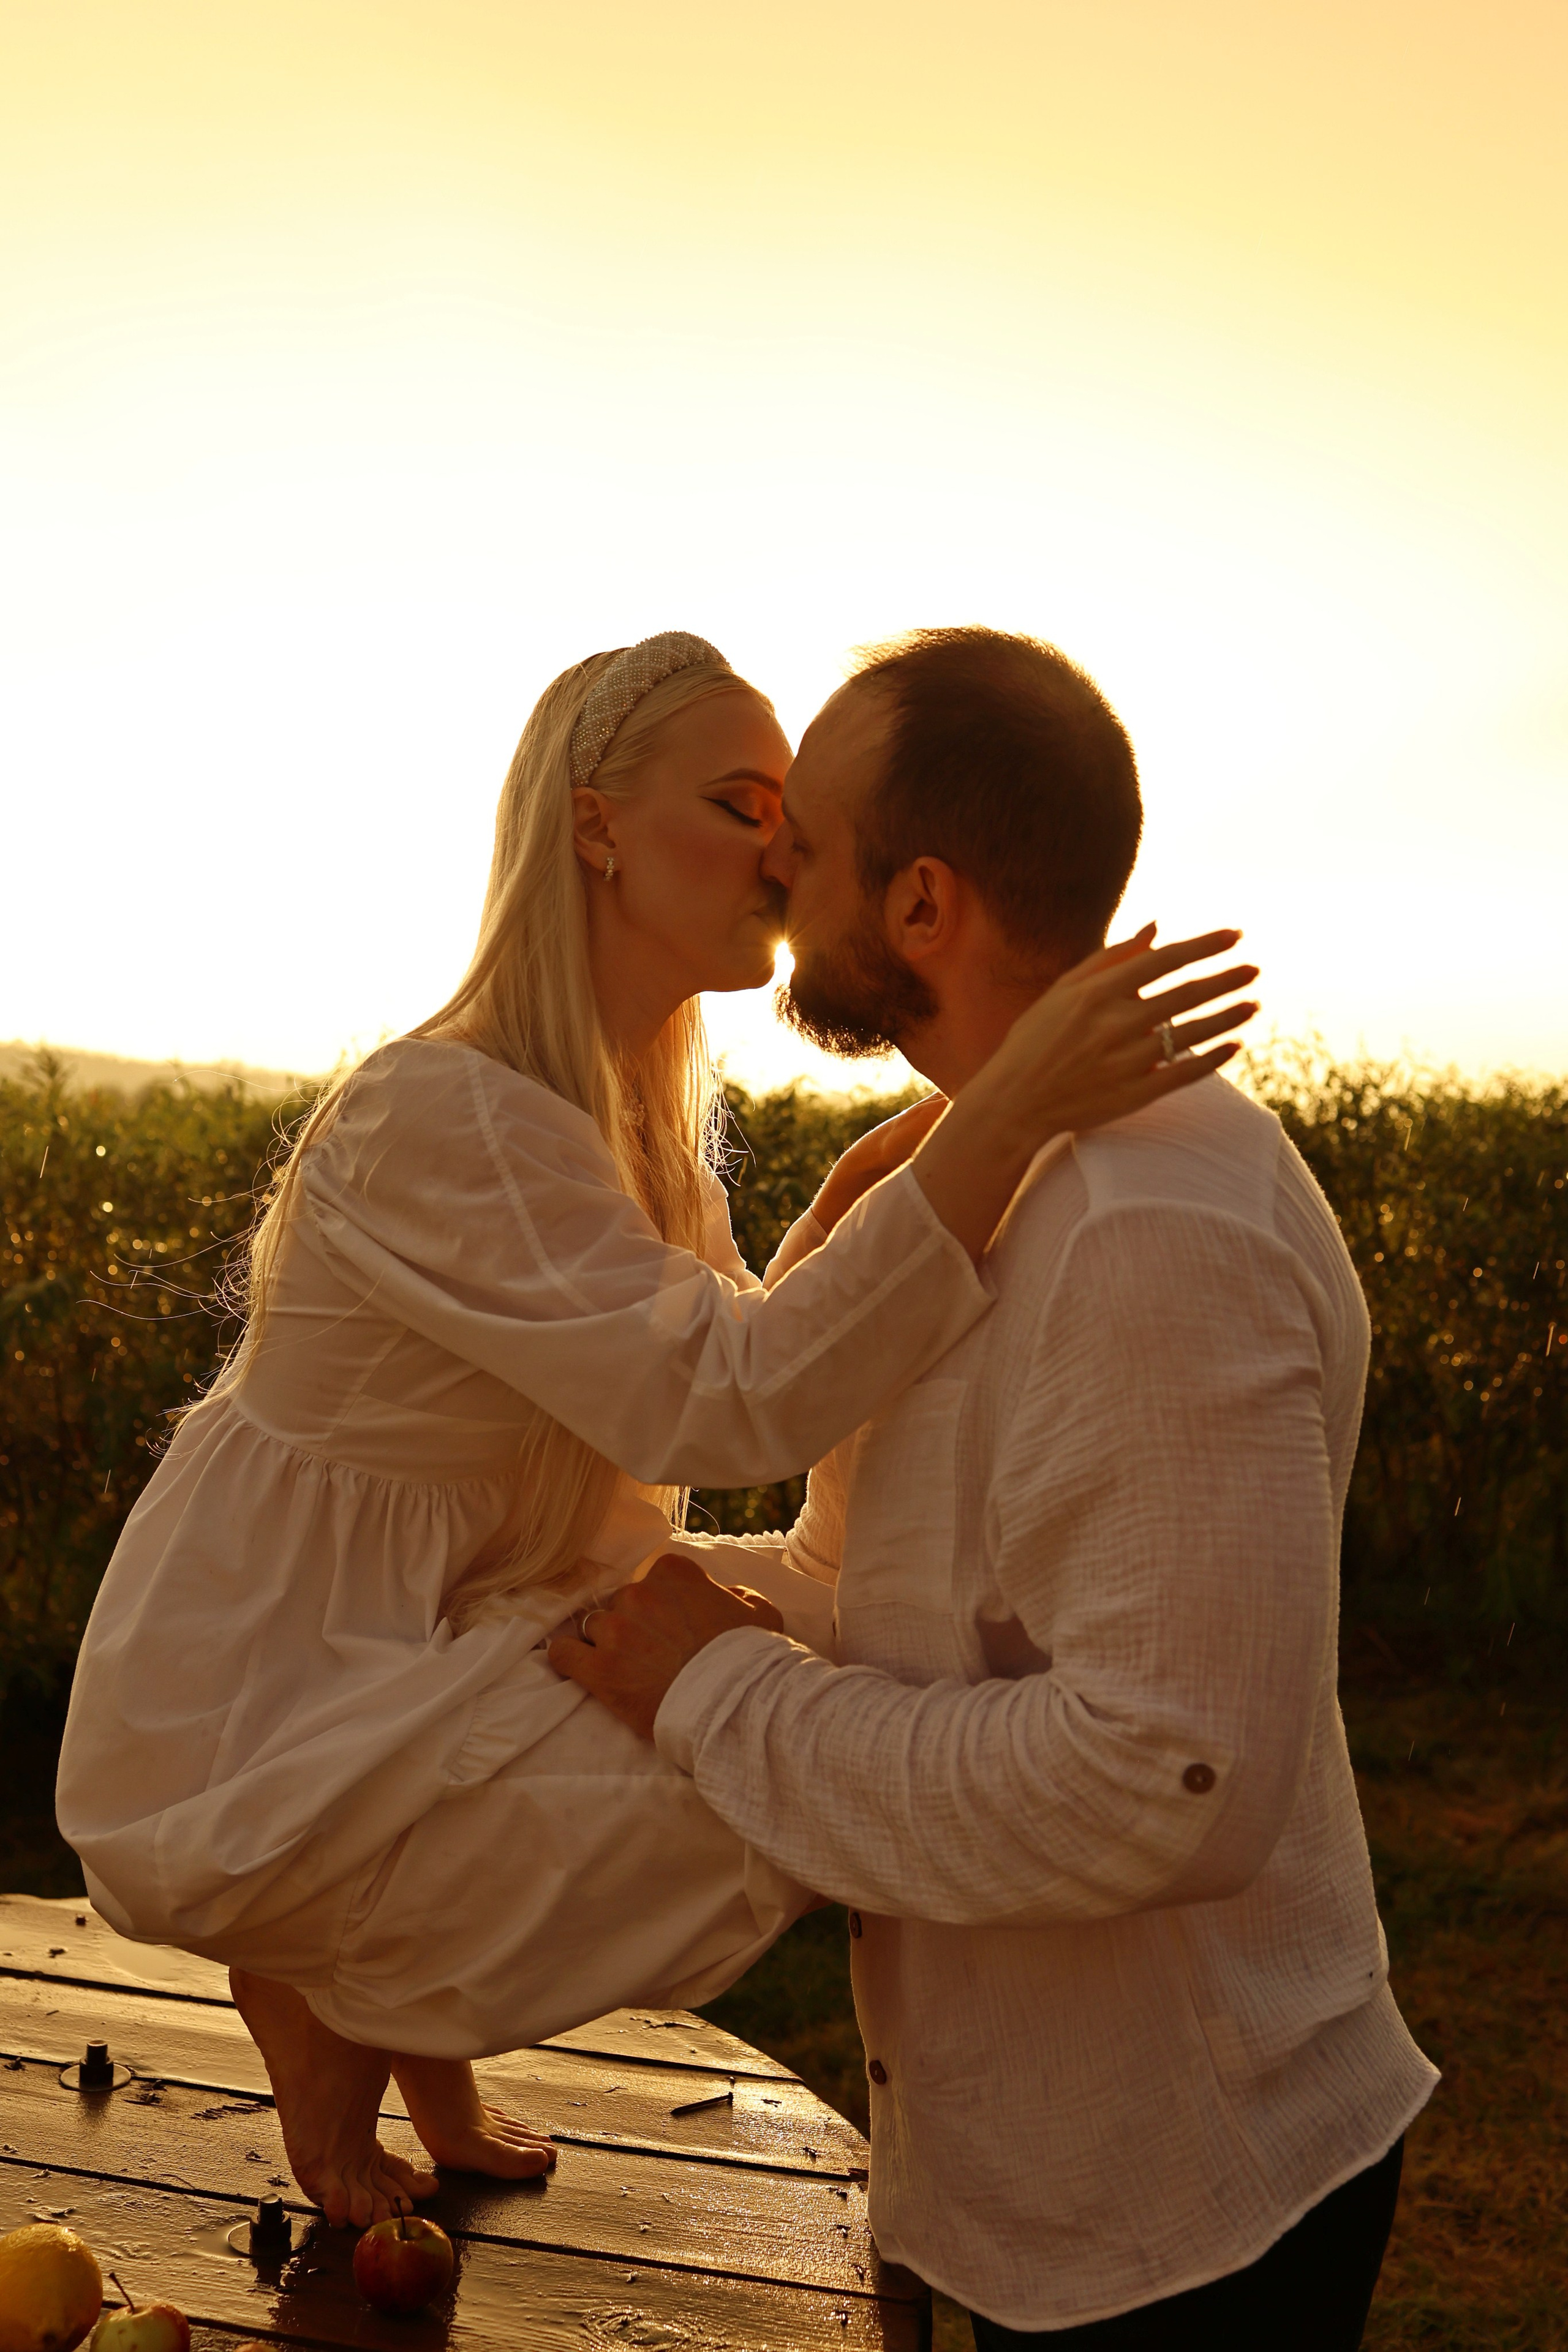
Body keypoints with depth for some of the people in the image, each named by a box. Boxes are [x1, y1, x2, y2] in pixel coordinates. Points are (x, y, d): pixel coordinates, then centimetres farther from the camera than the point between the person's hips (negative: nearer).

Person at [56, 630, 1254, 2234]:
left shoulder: (634, 1105, 4)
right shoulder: (446, 1110, -26)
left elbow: (679, 1394, 5)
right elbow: (723, 1407, -35)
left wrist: (846, 1212, -9)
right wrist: (1004, 1120, -41)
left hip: (406, 1644, 9)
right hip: (238, 1728, -9)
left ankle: (413, 2030, 18)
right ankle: (312, 1990, 3)